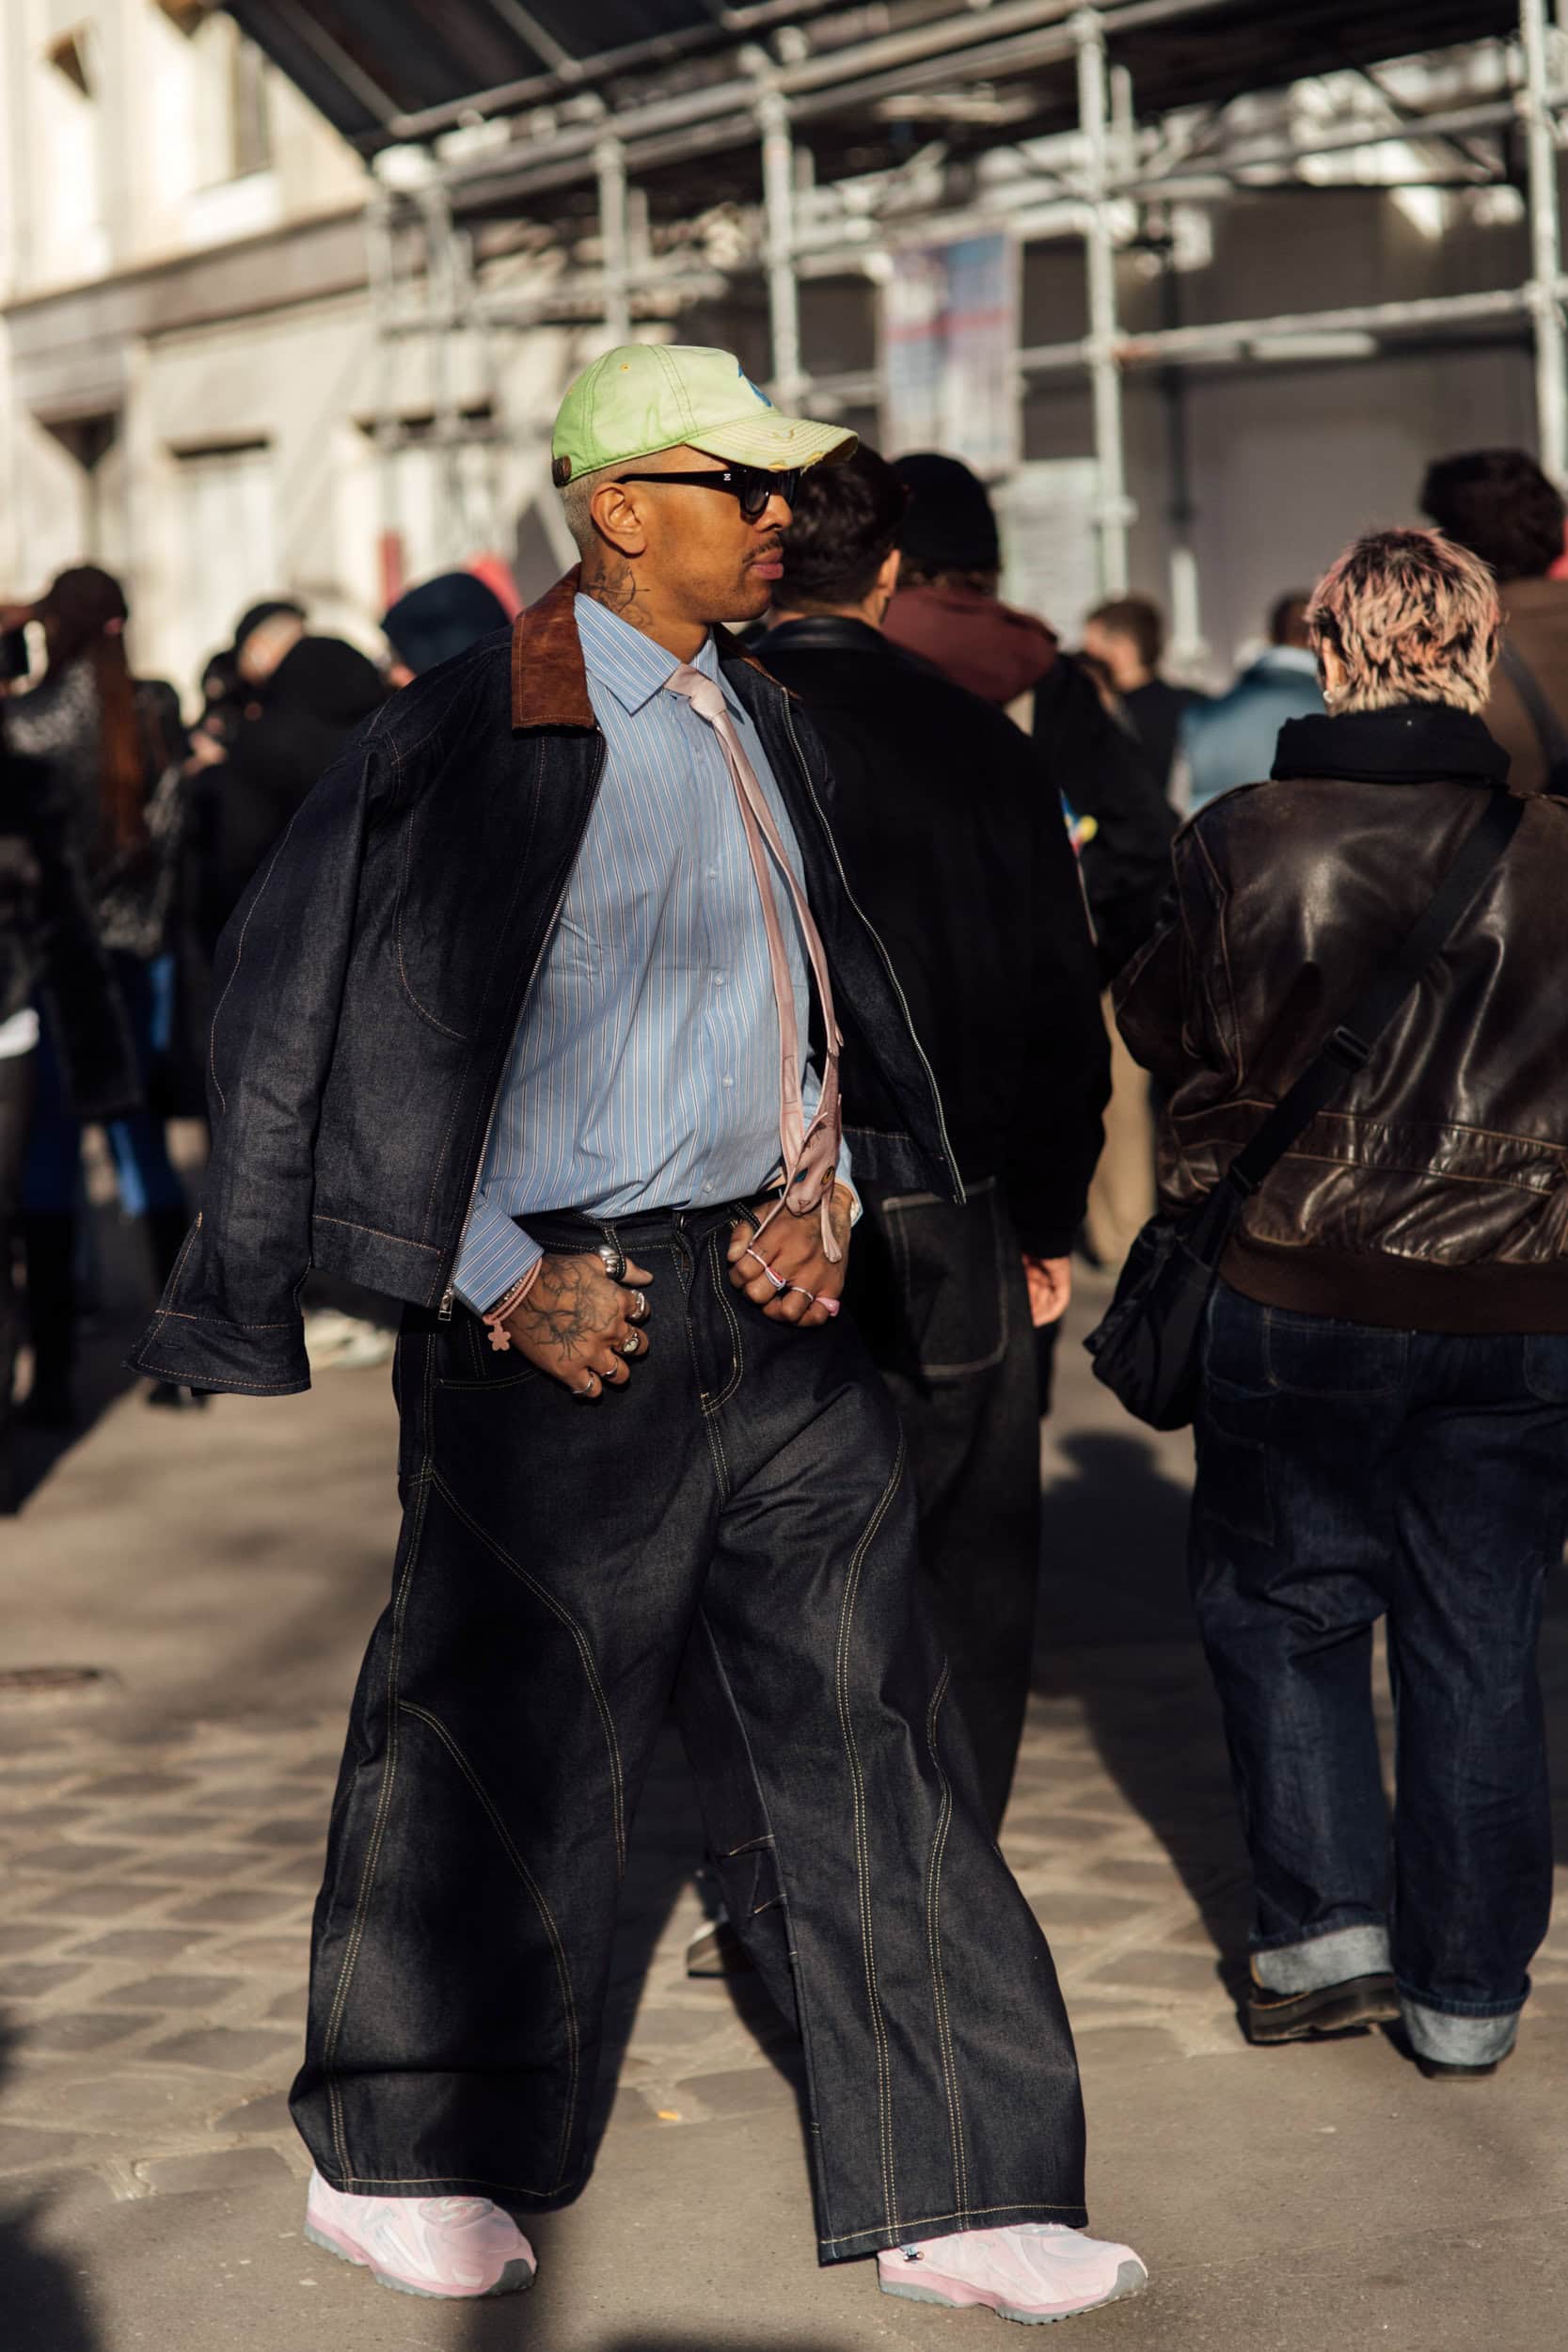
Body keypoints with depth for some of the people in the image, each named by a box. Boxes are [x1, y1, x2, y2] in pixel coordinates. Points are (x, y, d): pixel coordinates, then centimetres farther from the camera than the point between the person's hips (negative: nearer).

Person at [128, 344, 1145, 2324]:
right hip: (575, 1319, -7)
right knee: (505, 1755, 7)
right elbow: (322, 1019, -13)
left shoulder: (757, 722, 11)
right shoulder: (488, 733, -14)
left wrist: (819, 1192, 3)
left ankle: (942, 2192, 16)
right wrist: (507, 1283, -13)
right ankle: (392, 2160, 28)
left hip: (770, 1316, 7)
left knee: (859, 1746, 8)